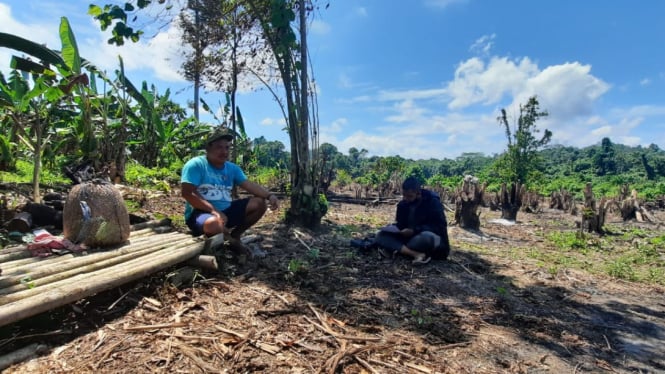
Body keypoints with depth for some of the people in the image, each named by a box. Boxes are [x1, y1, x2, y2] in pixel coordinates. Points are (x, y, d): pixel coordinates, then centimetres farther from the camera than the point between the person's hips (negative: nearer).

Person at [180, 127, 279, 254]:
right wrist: (214, 210, -28)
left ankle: (234, 236, 10)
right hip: (200, 212, -7)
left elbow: (250, 185, 0)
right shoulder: (195, 164, -11)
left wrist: (269, 195, -20)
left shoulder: (232, 168, 8)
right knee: (215, 223, -42)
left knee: (260, 203, -3)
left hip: (225, 210, 7)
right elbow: (187, 193, -19)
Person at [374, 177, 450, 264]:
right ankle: (417, 254, -34)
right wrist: (392, 228, -14)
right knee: (381, 235, -19)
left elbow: (440, 226, -16)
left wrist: (415, 230, -26)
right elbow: (400, 224, 11)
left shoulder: (432, 201, -13)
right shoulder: (402, 204, 2)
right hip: (409, 237, 6)